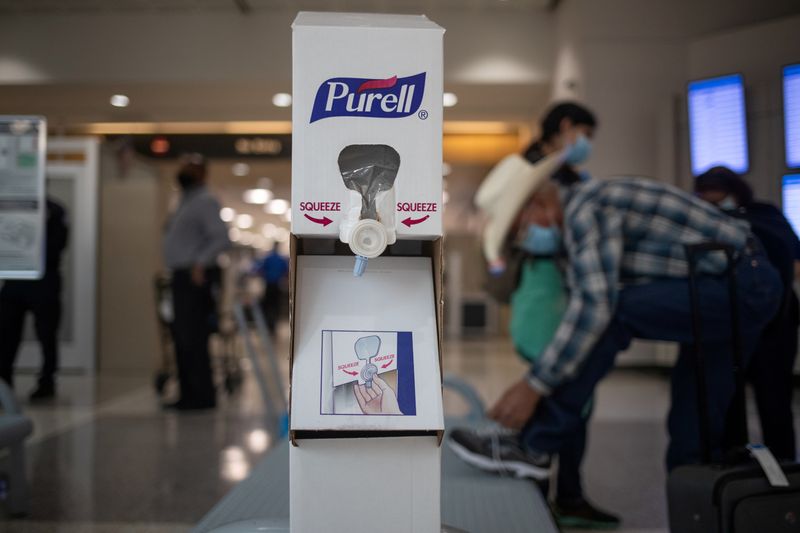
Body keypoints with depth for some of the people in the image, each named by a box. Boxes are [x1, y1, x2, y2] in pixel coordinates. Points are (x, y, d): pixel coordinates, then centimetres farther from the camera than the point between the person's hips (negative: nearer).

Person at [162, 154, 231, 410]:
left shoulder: (205, 201, -8)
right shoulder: (185, 202, 22)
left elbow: (222, 238, -20)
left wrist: (201, 263, -26)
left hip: (196, 278, -10)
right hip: (182, 276, 10)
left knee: (193, 339, -10)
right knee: (181, 338, 10)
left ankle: (202, 396, -5)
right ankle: (189, 395, 16)